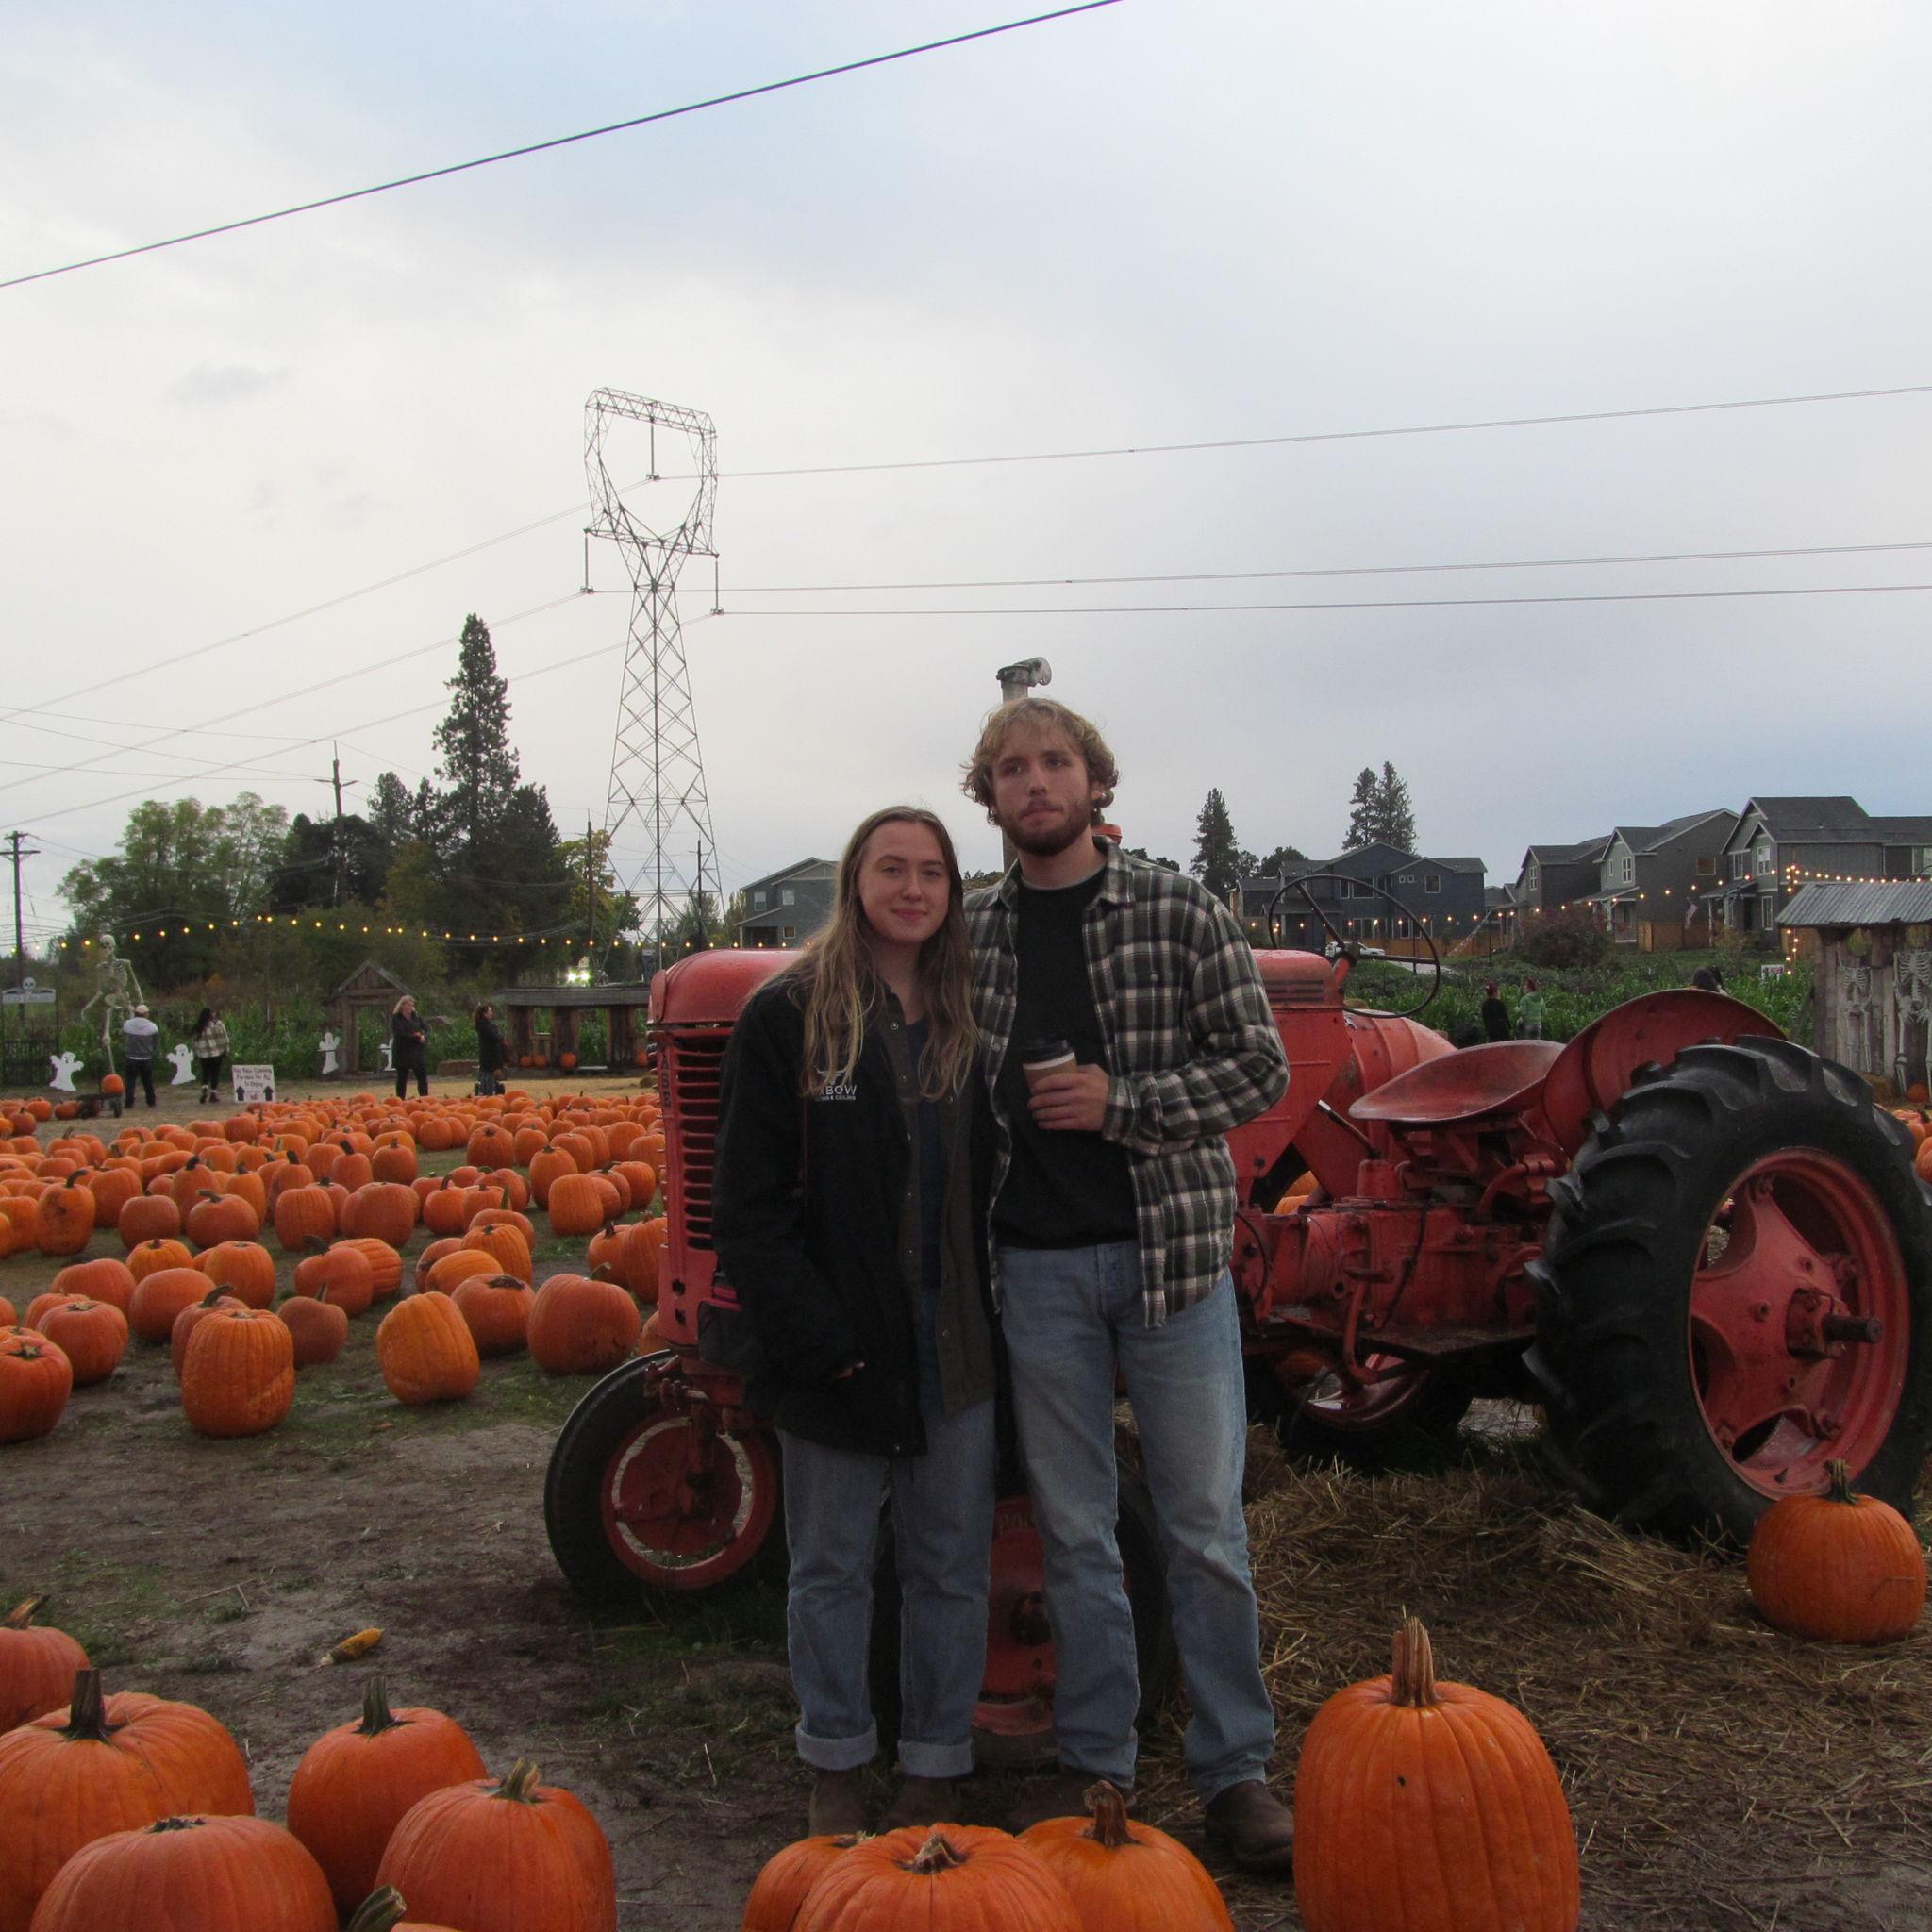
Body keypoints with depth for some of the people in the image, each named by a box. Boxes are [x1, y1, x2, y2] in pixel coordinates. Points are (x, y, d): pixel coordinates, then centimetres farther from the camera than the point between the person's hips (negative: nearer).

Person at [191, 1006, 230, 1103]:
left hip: (203, 1054, 3)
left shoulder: (198, 1027, 6)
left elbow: (194, 1042, 8)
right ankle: (213, 1093, 4)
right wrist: (226, 1051, 1)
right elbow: (223, 1038, -7)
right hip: (216, 1053, -3)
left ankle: (204, 1088, -12)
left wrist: (196, 1055, 15)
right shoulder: (217, 1023, -6)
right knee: (215, 1073, 5)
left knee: (205, 1074, 12)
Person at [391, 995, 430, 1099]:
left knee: (423, 1077, 1)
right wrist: (417, 1037, -11)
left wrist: (424, 1037, -13)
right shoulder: (396, 1019, -5)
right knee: (402, 1078, 3)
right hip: (403, 1053, -4)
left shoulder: (417, 1016, 10)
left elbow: (426, 1029, 9)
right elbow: (401, 1035, -15)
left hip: (418, 1051, 4)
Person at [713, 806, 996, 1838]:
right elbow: (749, 1201, -8)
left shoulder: (969, 1019, 6)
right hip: (837, 1351, -3)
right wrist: (812, 1336, -14)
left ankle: (936, 1768, 27)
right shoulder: (786, 1015, -5)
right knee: (831, 1567, 12)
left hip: (954, 1345, 3)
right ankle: (835, 1763, 29)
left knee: (949, 1566, 12)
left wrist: (997, 1317, -1)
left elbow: (999, 1178, 9)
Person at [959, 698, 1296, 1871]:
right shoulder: (971, 935, 6)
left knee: (1205, 1526, 5)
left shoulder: (1179, 914, -3)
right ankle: (1096, 1759, 26)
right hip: (1037, 1265, 3)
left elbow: (1261, 1071, -4)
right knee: (1074, 1529, 12)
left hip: (1168, 1248, -2)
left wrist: (1123, 1101, -17)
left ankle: (1236, 1769, 20)